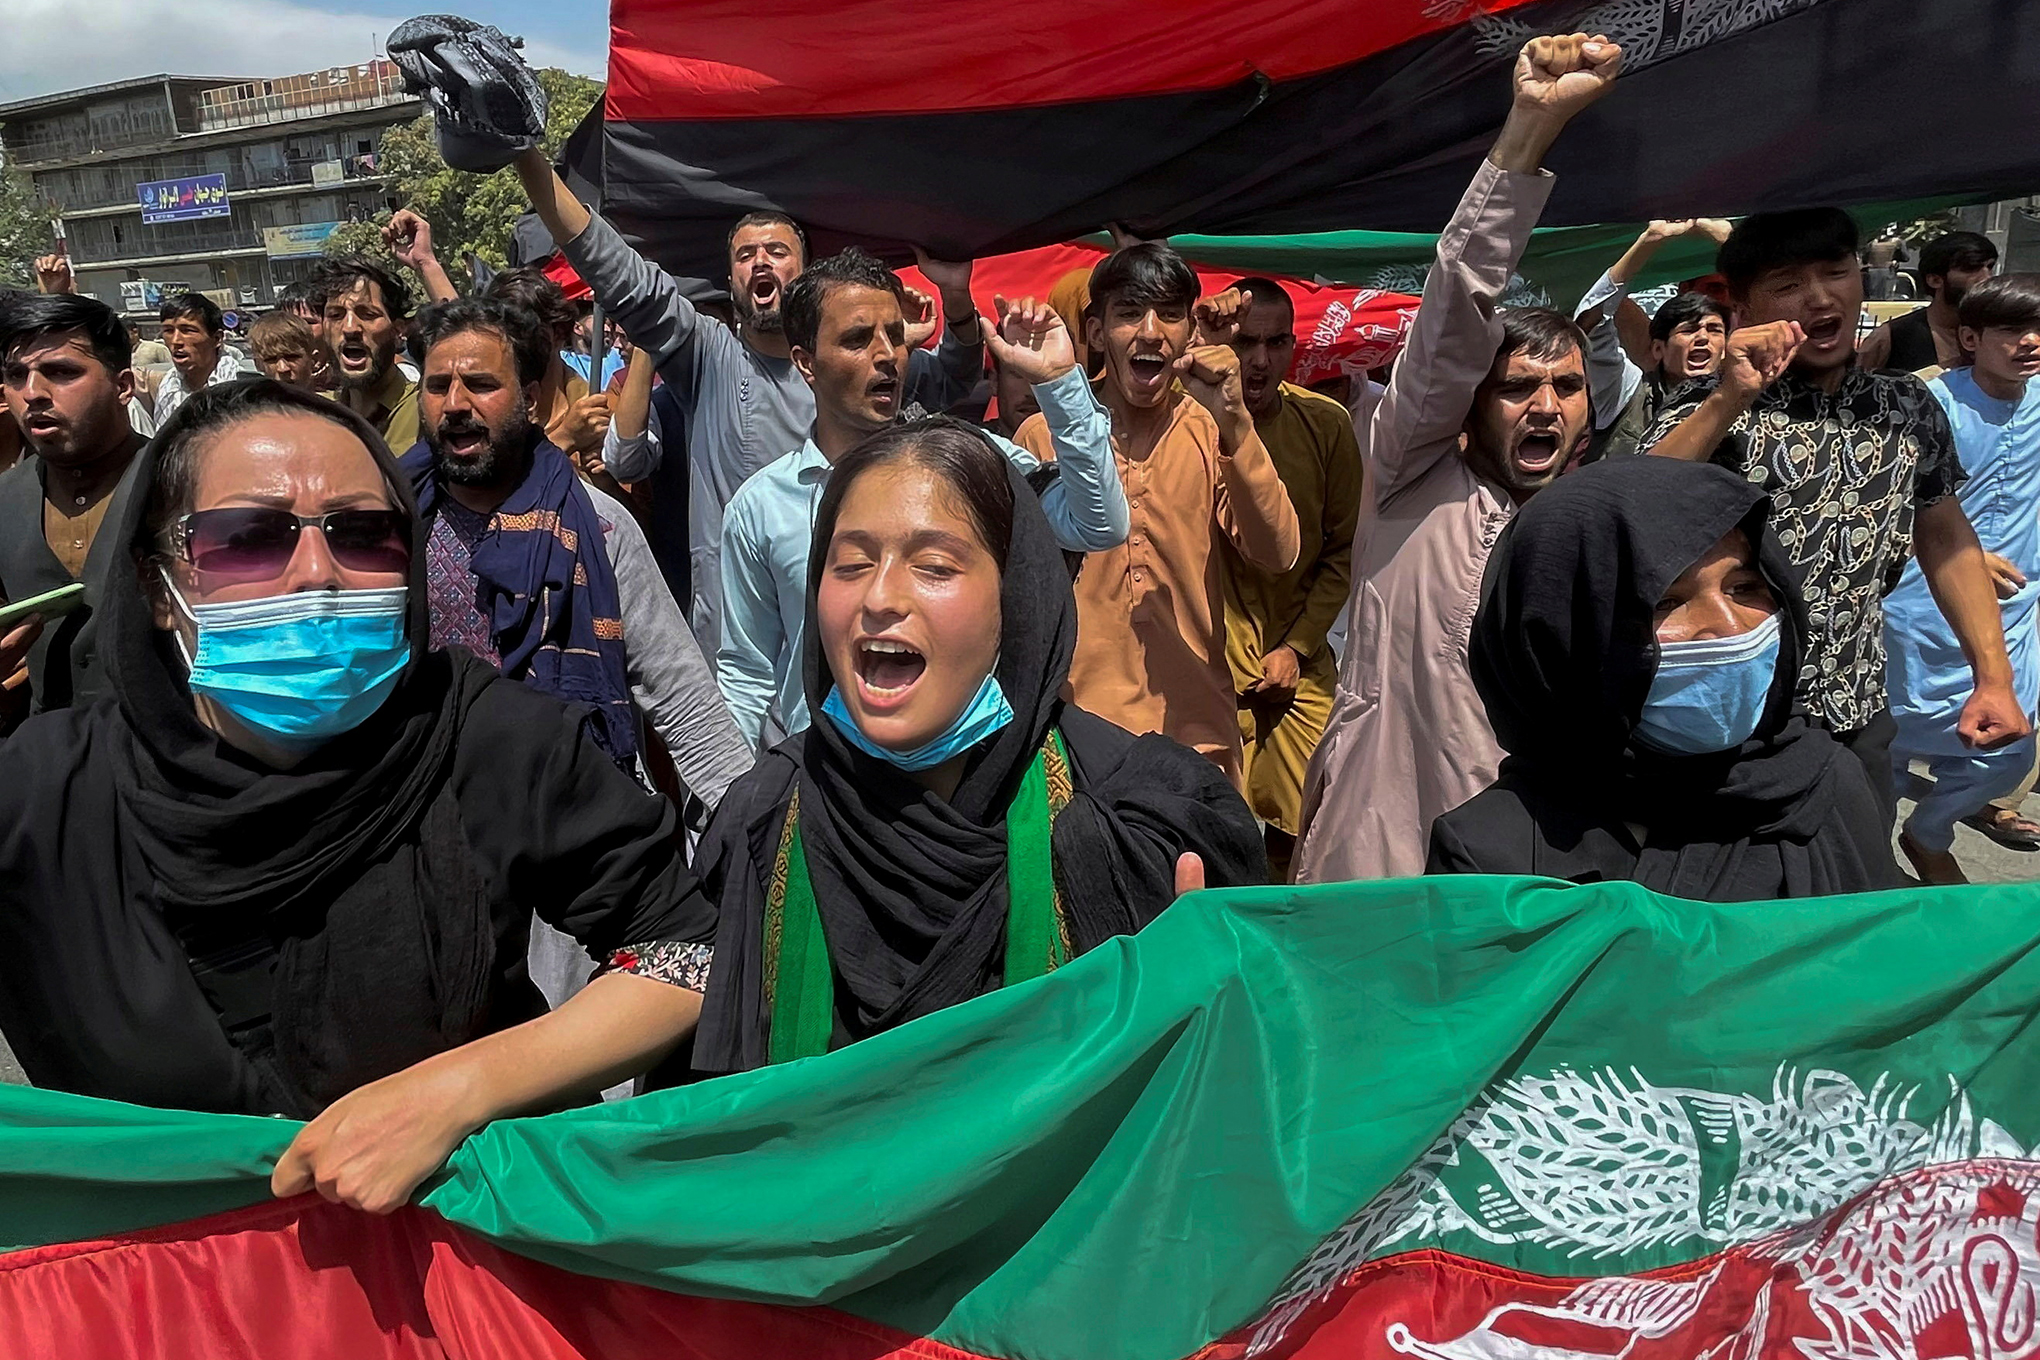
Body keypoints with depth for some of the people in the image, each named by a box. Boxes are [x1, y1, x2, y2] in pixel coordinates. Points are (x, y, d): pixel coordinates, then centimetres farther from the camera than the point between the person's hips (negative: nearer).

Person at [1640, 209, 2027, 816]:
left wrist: (1994, 677, 8)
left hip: (1859, 720, 5)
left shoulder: (1909, 406, 3)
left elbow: (1944, 536, 12)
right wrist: (1729, 399, -29)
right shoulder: (1713, 411, -11)